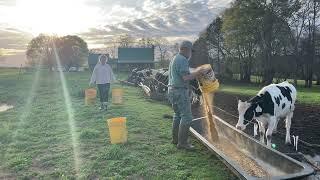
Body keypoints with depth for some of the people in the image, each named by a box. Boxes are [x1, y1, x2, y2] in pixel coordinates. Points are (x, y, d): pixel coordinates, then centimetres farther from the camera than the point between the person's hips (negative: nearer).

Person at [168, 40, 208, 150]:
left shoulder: (174, 59, 17)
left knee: (178, 114, 19)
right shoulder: (183, 60, -14)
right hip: (180, 91, -11)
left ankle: (175, 139, 27)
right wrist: (198, 72, -10)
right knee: (187, 117, -6)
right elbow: (185, 78, -22)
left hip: (173, 90, 11)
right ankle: (182, 142, -1)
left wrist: (194, 73, 19)